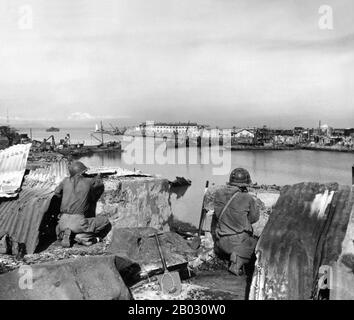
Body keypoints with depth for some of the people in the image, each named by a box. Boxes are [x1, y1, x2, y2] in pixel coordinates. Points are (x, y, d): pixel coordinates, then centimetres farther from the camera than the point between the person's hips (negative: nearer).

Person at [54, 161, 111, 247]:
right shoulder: (89, 182, 1)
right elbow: (100, 185, 24)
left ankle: (65, 234, 4)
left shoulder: (66, 181, 9)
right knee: (106, 223, 10)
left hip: (63, 222, 5)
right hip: (79, 222, -5)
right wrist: (98, 177, 45)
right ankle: (83, 236, -8)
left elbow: (57, 192, 28)